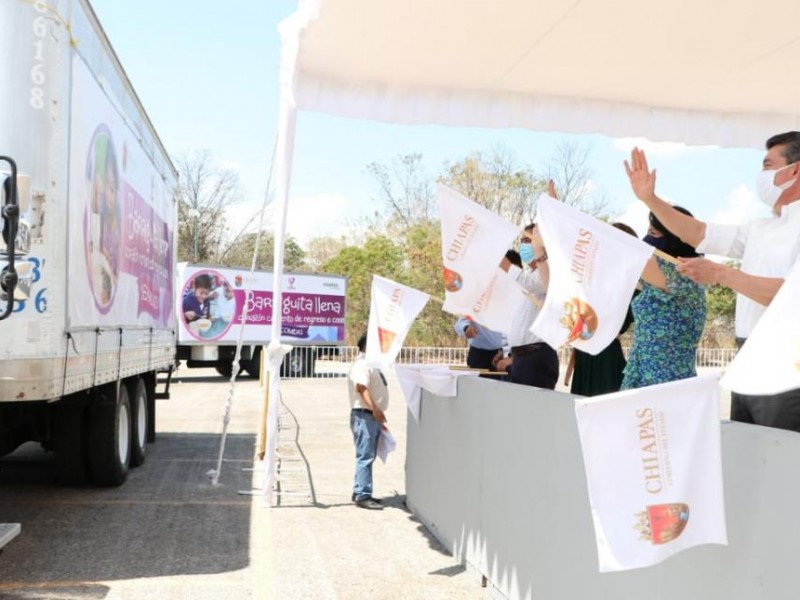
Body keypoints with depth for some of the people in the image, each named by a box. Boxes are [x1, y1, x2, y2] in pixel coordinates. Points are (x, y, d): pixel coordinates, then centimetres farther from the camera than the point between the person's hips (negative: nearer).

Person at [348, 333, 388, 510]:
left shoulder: (370, 364, 20)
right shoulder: (361, 364, -13)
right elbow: (361, 387, -28)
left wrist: (379, 416, 27)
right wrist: (374, 409, -38)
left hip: (373, 416, 11)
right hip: (364, 415, -11)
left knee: (367, 456, 15)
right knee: (365, 456, -9)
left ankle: (359, 492, 22)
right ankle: (362, 496, -6)